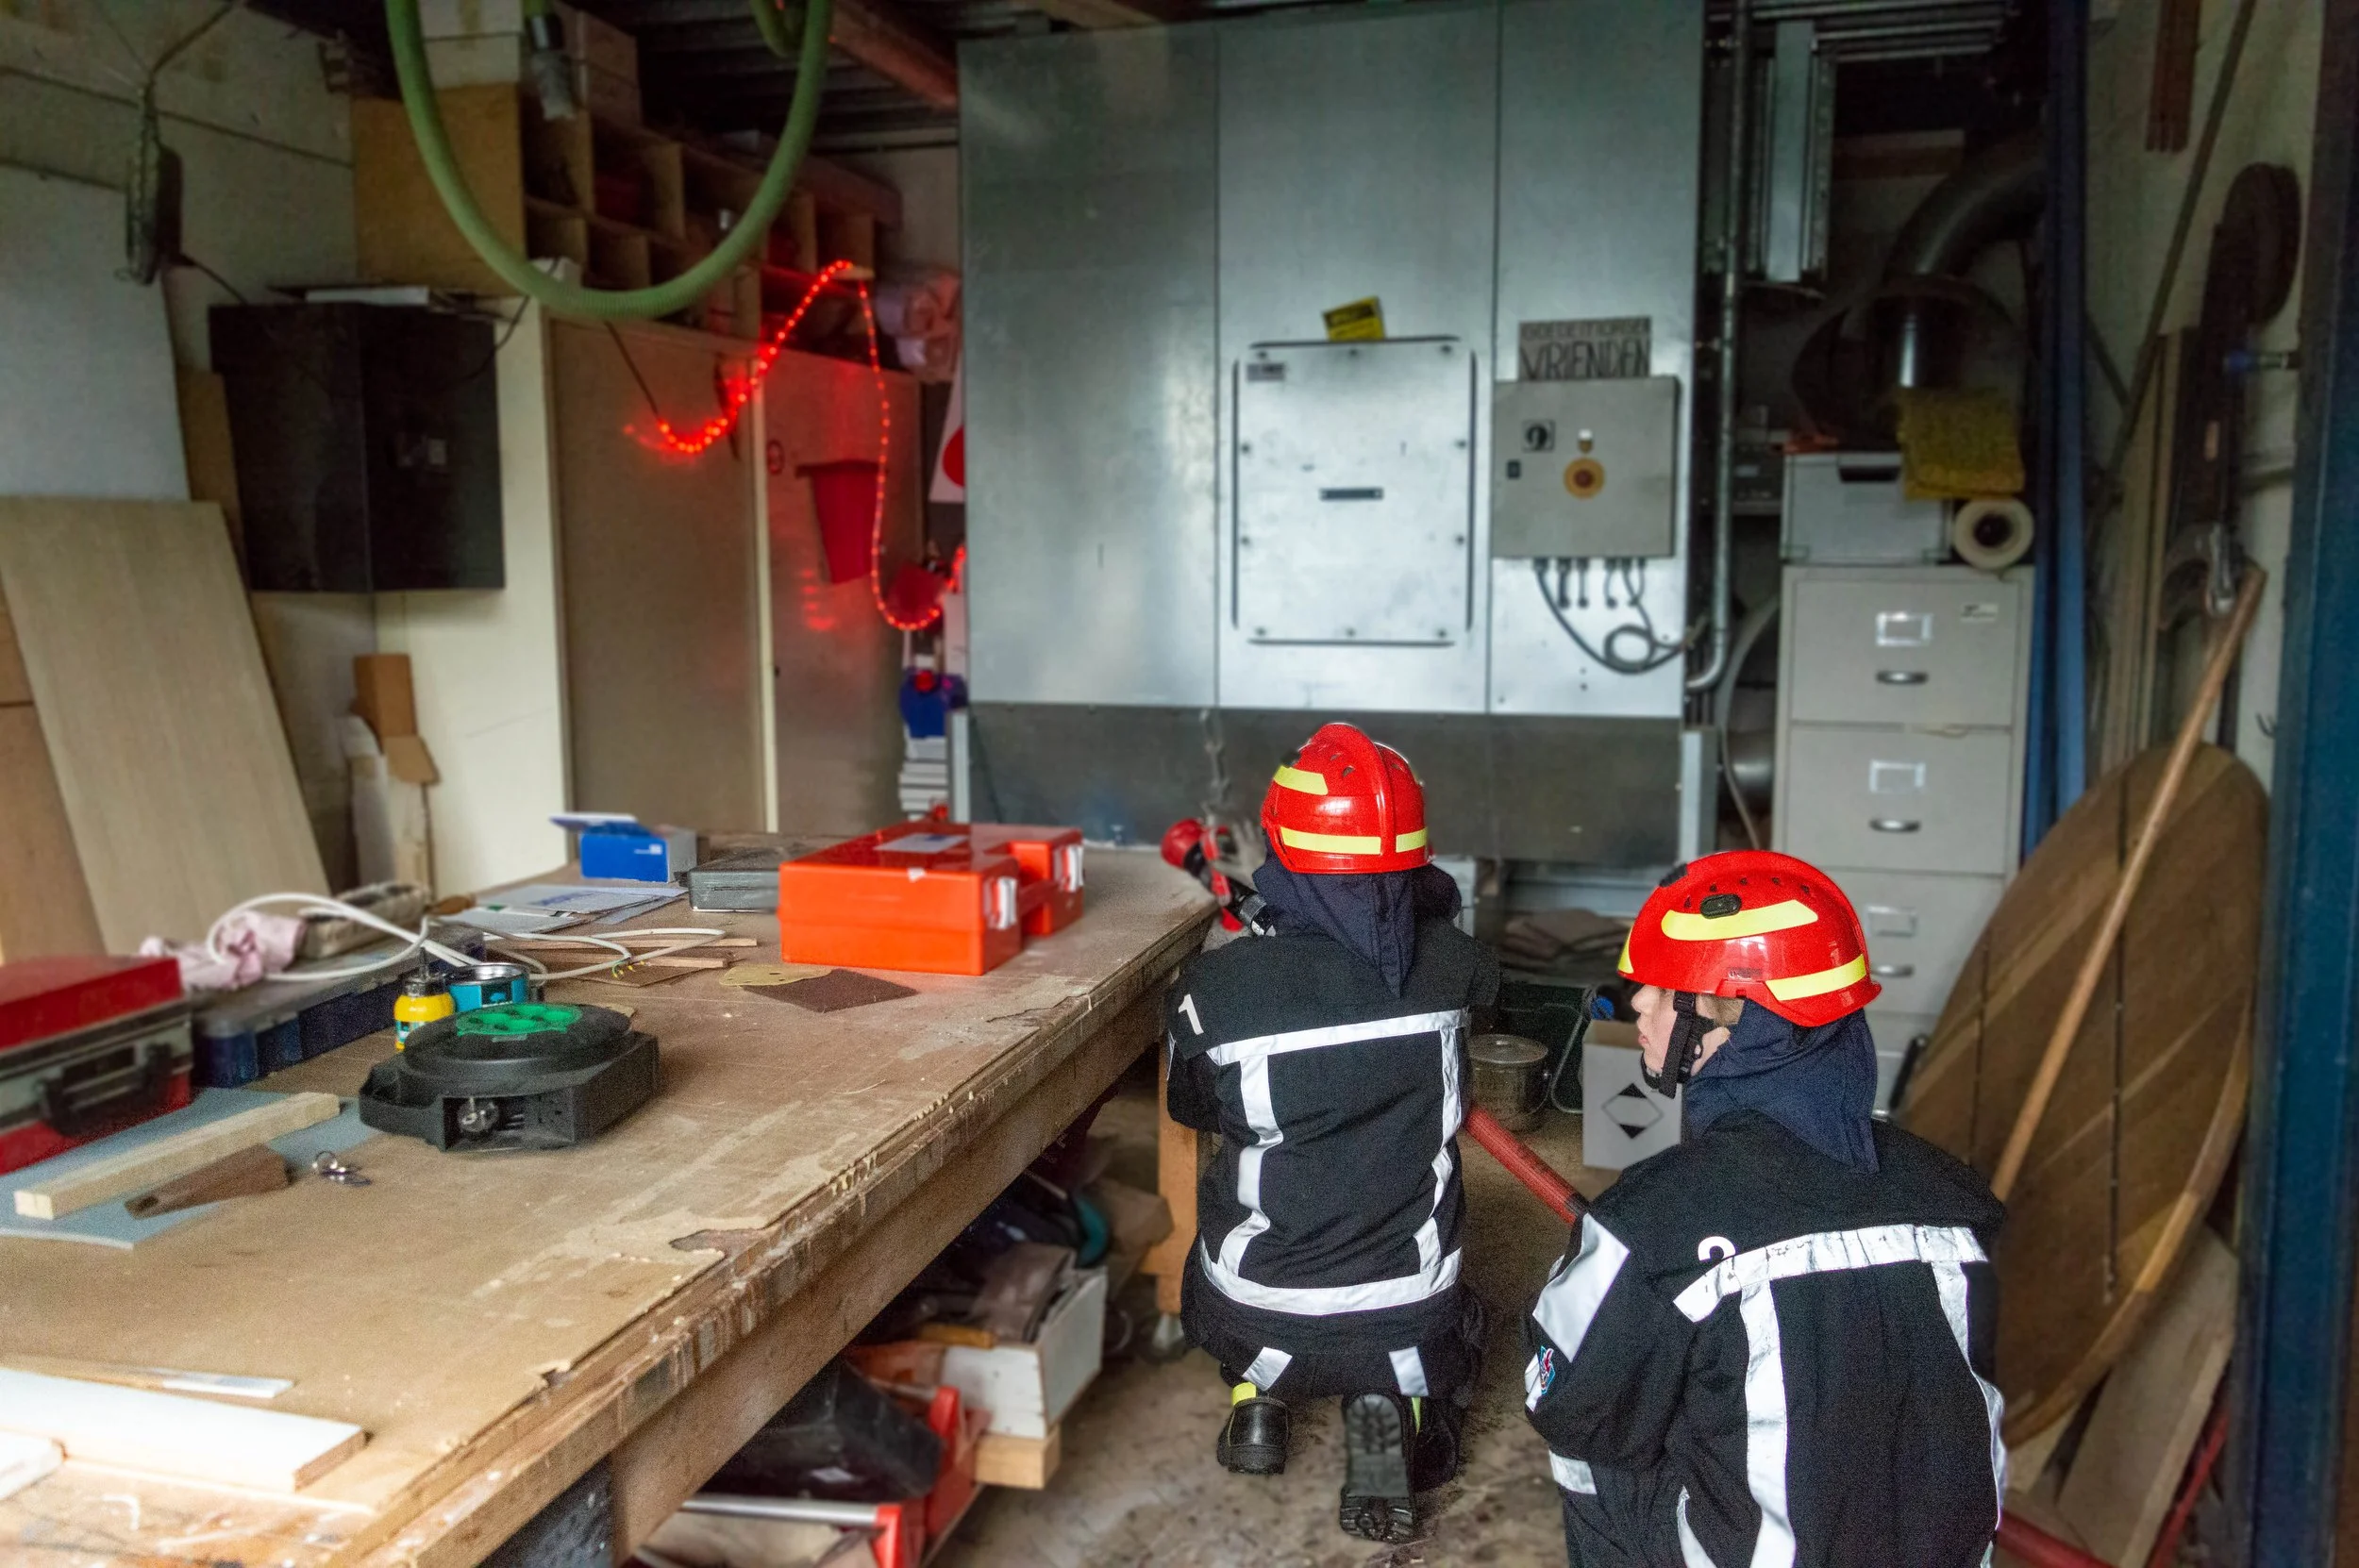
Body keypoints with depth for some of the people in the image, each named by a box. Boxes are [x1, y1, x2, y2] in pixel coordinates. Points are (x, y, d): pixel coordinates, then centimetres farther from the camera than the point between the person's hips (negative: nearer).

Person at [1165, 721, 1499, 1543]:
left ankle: (1258, 1393, 16)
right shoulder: (1450, 966, -14)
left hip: (1258, 1312, 1)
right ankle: (1389, 1410, 5)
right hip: (1407, 1314, -1)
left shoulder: (1217, 987, -19)